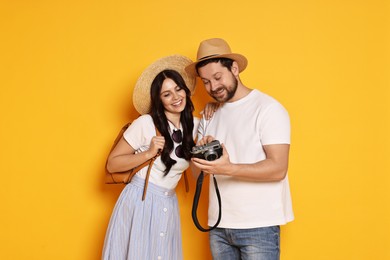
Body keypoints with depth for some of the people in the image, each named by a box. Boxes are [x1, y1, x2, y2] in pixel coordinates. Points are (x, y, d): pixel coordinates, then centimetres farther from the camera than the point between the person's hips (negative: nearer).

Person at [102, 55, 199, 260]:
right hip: (139, 203, -5)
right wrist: (149, 153, -19)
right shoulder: (146, 123, -13)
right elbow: (111, 164, -10)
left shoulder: (194, 125, 4)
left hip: (168, 206, 5)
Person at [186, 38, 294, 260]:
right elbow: (199, 173, 9)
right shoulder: (209, 116, 10)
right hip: (218, 225, 5)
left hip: (259, 226, -5)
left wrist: (227, 169, -27)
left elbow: (278, 168, -17)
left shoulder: (268, 108, -8)